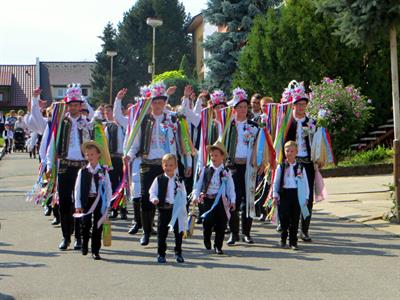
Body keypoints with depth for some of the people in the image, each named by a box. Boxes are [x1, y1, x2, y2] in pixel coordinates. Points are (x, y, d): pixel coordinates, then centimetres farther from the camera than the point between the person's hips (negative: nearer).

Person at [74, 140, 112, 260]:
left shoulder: (103, 172, 1)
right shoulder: (82, 171, 1)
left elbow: (108, 188, 3)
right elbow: (77, 188, 1)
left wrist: (107, 204, -1)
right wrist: (78, 205, -4)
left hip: (99, 201, 0)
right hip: (86, 201, 0)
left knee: (98, 226, 3)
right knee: (85, 224, -4)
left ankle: (95, 251, 10)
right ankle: (84, 245, 20)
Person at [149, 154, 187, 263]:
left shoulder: (179, 181, 5)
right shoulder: (159, 179, 1)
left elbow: (183, 196, 7)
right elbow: (152, 192, 3)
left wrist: (183, 207, -4)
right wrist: (154, 199, -17)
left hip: (177, 210, 1)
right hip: (163, 209, -1)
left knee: (178, 232, 7)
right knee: (162, 232, 2)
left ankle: (178, 253, 20)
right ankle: (161, 254, 10)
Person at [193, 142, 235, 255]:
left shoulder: (226, 172, 6)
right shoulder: (205, 169, 7)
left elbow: (231, 187, 4)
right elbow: (199, 184, 9)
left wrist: (232, 201, -4)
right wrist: (196, 196, -2)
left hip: (221, 200, 0)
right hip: (207, 199, 0)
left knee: (221, 224, 0)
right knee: (208, 222, -10)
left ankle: (218, 246, 14)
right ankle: (207, 240, 19)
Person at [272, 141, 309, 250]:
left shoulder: (300, 167, 5)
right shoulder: (281, 167, 3)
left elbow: (305, 183, 7)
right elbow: (276, 182, 5)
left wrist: (306, 196, 3)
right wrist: (275, 195, -2)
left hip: (296, 194, 1)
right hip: (284, 194, -1)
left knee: (295, 219, 3)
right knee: (284, 218, 1)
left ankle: (293, 241, 10)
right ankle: (283, 241, 13)